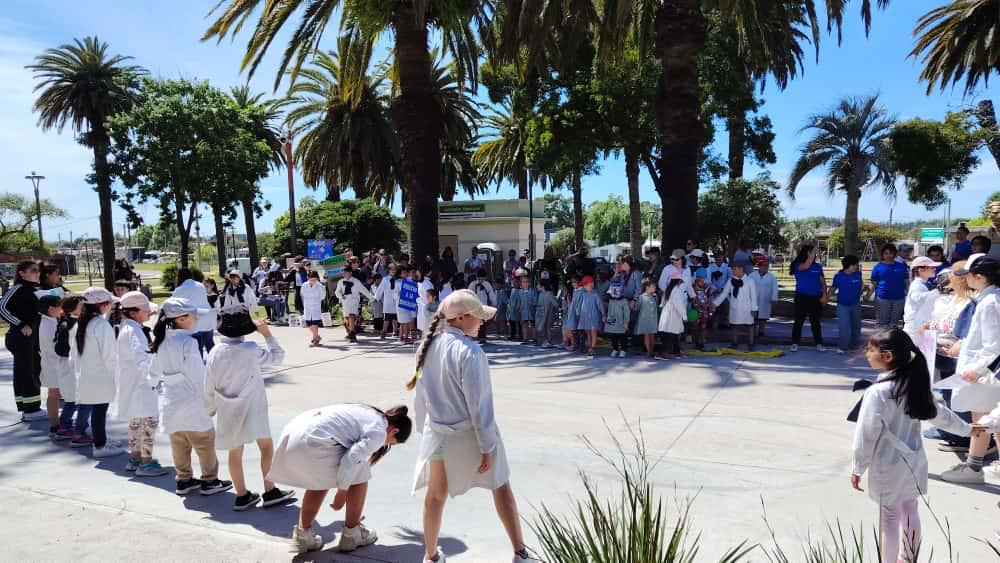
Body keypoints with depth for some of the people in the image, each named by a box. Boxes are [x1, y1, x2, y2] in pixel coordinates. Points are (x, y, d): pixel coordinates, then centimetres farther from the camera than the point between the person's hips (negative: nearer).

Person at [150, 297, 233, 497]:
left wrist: (164, 390, 20)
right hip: (192, 404, -7)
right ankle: (210, 481, 19)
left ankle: (183, 480, 29)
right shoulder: (188, 342, -20)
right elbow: (198, 376, -18)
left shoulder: (161, 342, 2)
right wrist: (209, 403, -9)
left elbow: (154, 374, 9)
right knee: (205, 443, 9)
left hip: (169, 404, 7)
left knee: (179, 445, 18)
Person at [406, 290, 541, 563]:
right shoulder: (469, 351, -24)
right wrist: (488, 446, -13)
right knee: (501, 487, 15)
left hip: (438, 433, 5)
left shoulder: (428, 346, -4)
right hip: (469, 435, -5)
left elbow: (420, 392, 6)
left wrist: (423, 426, 19)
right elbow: (478, 404, -20)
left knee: (436, 495, 20)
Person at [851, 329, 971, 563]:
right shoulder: (915, 385, -1)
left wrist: (857, 468, -9)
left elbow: (866, 435, -19)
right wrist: (966, 428, 33)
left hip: (888, 467, -7)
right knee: (910, 511, 22)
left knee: (890, 518, 5)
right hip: (913, 461, 7)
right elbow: (939, 413, 14)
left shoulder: (877, 392, -24)